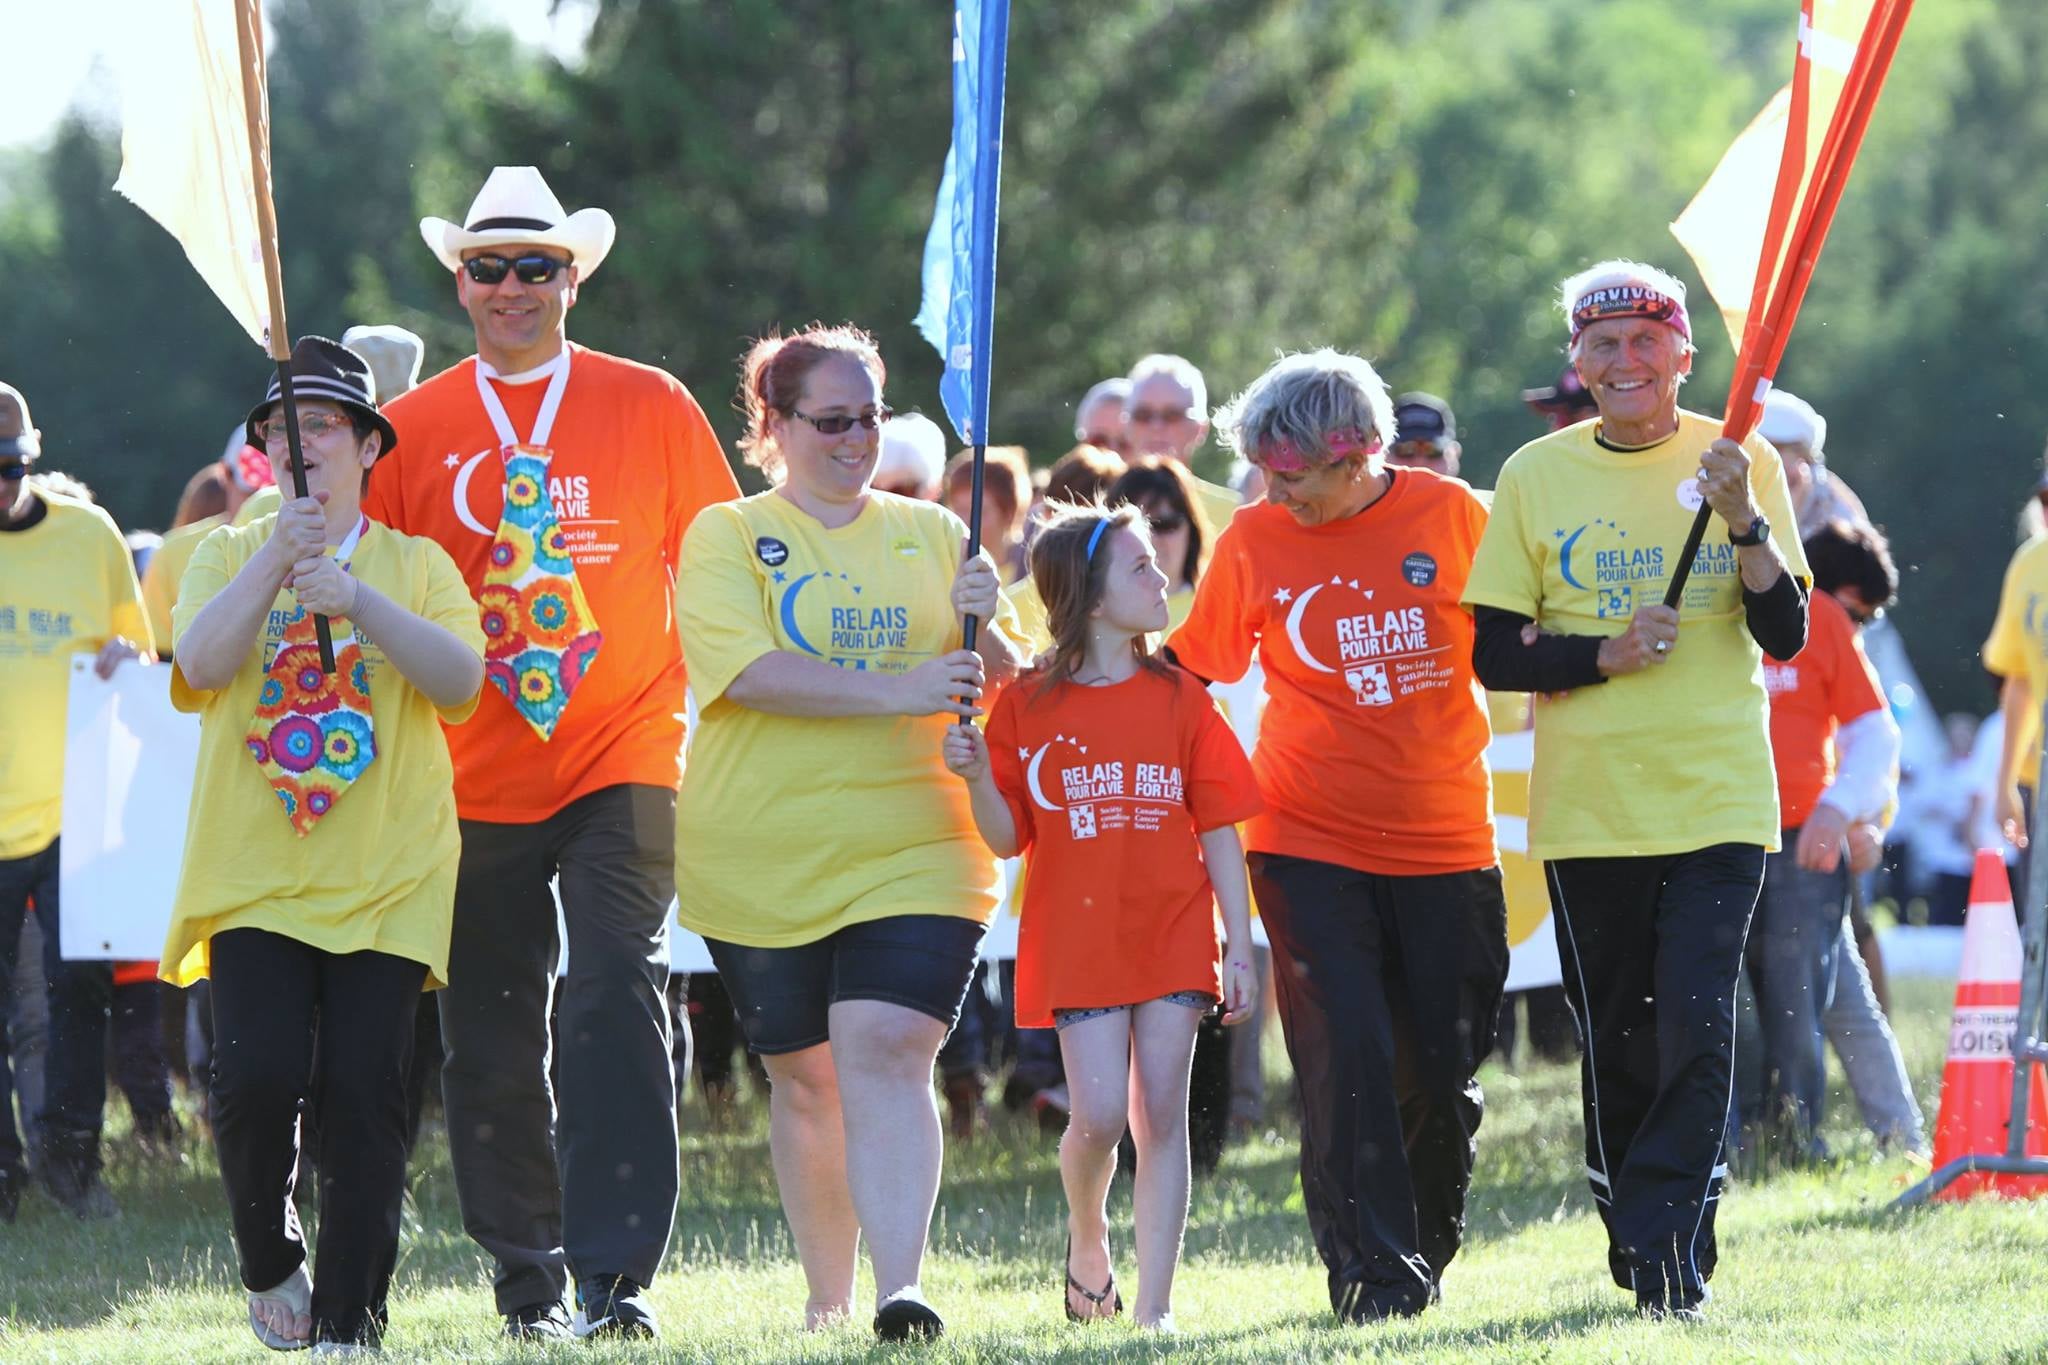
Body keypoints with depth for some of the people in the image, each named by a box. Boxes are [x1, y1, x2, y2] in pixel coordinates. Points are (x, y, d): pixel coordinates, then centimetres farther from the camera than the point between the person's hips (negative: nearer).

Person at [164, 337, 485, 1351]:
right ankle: (267, 1260, 12)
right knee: (257, 1073, -15)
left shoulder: (416, 564, 9)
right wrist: (279, 557, -18)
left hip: (386, 876, 0)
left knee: (362, 1094, -6)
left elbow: (461, 680, -8)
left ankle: (351, 1325, 0)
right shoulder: (231, 556, 11)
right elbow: (200, 662, -8)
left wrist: (359, 599, -21)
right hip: (253, 874, 0)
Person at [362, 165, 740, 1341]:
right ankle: (530, 1279, 19)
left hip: (623, 760, -2)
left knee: (617, 1001, -17)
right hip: (475, 782, 2)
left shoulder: (652, 408, 3)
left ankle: (618, 1274, -19)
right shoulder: (412, 431, 5)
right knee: (493, 1045, 6)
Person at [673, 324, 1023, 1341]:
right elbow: (748, 671, -14)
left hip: (912, 858, 0)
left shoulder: (930, 535, 12)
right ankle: (826, 1296, 22)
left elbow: (997, 688, 11)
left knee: (885, 1057, -15)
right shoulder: (727, 538, 2)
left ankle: (899, 1290, -24)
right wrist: (898, 692, -22)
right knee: (804, 1077, 9)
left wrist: (984, 629, -11)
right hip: (764, 864, 0)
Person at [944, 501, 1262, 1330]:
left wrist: (1238, 948, 0)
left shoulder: (1178, 699, 5)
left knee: (1162, 1114, -3)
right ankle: (1087, 1240, 22)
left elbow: (1220, 833, 5)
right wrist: (977, 778, -17)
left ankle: (1155, 1303, 1)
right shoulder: (1028, 707, 1)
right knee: (1099, 1115, -10)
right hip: (1077, 941, -2)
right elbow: (1008, 838, 3)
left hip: (1173, 935, 2)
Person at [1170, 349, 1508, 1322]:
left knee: (1444, 1067, 6)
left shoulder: (1452, 515, -3)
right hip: (1310, 843, -1)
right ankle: (1374, 1271, -8)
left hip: (1444, 838, 1)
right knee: (1346, 1058, -12)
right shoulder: (1253, 541, -2)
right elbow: (1193, 665, 6)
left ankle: (1429, 1251, 27)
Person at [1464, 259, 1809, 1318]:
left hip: (1718, 797, -1)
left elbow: (1786, 634, -2)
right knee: (1616, 1041, 6)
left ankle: (1665, 1259, -13)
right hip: (1588, 805, 2)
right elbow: (1495, 656, 4)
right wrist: (1603, 654, -13)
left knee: (1698, 1029, -14)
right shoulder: (1535, 476, 4)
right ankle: (1637, 1248, 20)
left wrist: (1742, 522, -17)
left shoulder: (1740, 463, 3)